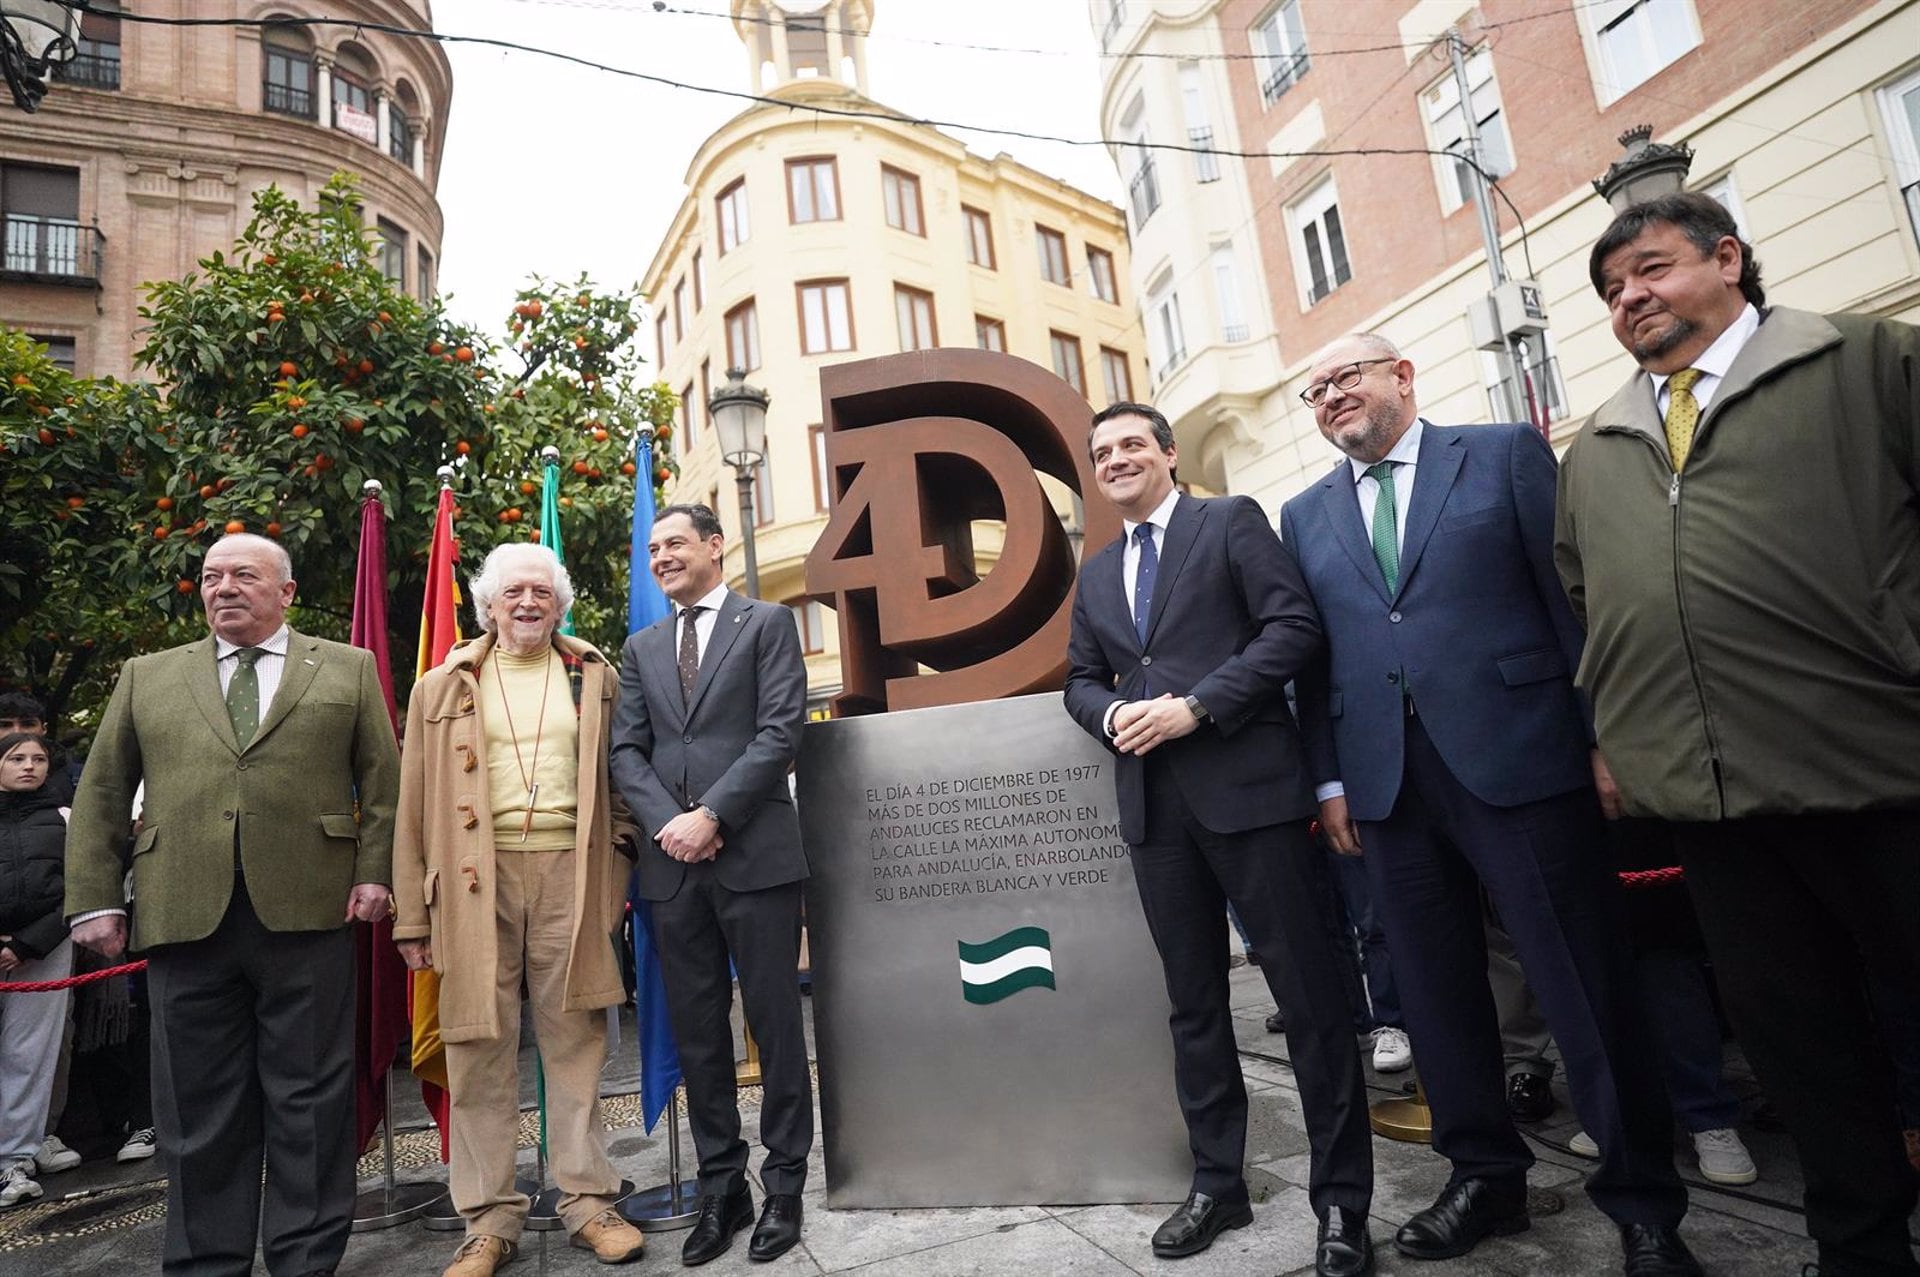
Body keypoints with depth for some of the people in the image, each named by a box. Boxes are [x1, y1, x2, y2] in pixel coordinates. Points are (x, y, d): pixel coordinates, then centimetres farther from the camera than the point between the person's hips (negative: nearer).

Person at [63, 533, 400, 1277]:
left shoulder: (348, 670, 10)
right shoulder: (146, 677, 16)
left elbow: (383, 780, 6)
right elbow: (101, 794, 14)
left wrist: (375, 872, -4)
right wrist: (94, 900, 6)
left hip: (306, 910, -2)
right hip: (184, 916, 2)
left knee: (309, 1099, 5)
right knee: (199, 1104, 9)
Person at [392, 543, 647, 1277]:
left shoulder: (595, 678, 10)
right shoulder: (443, 689, 9)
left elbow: (620, 781, 11)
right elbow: (415, 810, 7)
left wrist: (621, 874, 3)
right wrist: (413, 915, 2)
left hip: (570, 873, 0)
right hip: (476, 880, 0)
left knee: (575, 1043, 7)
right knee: (481, 1048, 6)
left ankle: (588, 1202, 19)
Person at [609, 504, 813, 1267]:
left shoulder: (767, 624, 3)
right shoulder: (641, 648, 17)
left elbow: (780, 731, -7)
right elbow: (627, 750, 9)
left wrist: (712, 814, -13)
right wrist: (668, 822, -8)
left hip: (756, 854, -4)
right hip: (672, 863, 4)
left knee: (774, 1024, 4)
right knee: (697, 1032, 10)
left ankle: (784, 1186, 18)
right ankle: (721, 1188, 23)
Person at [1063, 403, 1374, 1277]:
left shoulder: (1232, 520, 3)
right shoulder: (1095, 573, 19)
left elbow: (1295, 626, -8)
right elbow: (1081, 677, 18)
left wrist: (1197, 705, -16)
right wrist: (1113, 715, -5)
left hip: (1249, 786, -5)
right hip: (1154, 803, 5)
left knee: (1309, 994, 2)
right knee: (1192, 1001, 13)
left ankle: (1342, 1201, 17)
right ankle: (1217, 1182, 27)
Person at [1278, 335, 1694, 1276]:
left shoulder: (1506, 454, 6)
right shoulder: (1305, 516, 15)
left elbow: (1571, 591, 0)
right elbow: (1312, 655, 12)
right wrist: (1330, 778, 7)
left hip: (1519, 758, -3)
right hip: (1388, 782, 4)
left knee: (1585, 985, 4)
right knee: (1435, 990, 11)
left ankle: (1642, 1200, 22)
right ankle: (1485, 1176, 29)